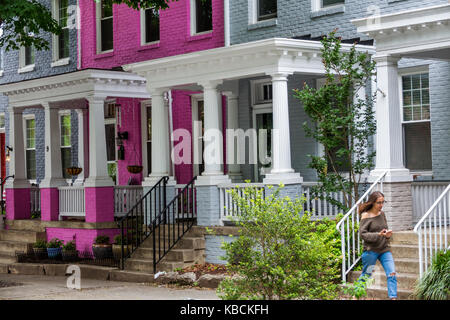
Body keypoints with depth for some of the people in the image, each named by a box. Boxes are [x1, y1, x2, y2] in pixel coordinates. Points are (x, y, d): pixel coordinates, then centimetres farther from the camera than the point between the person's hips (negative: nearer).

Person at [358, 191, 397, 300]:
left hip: (384, 250, 5)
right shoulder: (366, 215, -8)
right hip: (371, 250, -5)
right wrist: (378, 235, -23)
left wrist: (387, 235, -3)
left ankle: (393, 297, -7)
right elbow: (362, 233, -13)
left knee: (392, 274, -8)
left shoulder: (382, 213, 8)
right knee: (366, 275, 8)